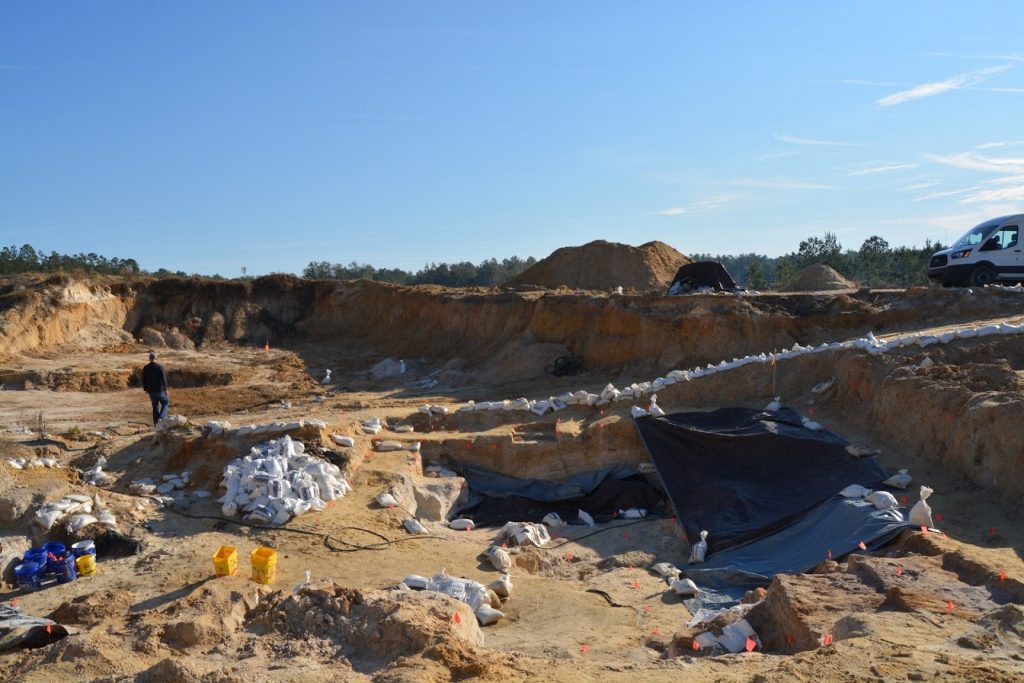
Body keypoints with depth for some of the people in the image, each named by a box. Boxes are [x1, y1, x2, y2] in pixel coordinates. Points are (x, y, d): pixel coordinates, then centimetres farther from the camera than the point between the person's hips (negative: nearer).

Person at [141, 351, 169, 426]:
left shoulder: (145, 368, 1)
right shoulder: (160, 367, -13)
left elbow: (143, 380, 8)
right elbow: (163, 379, -15)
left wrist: (146, 389, 19)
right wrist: (165, 389, -8)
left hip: (151, 391, 4)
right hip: (160, 390, -4)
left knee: (155, 407, 14)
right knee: (165, 403, 13)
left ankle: (156, 423, 15)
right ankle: (161, 418, -5)